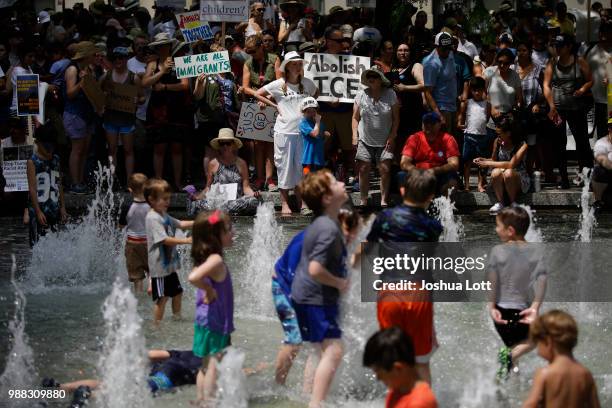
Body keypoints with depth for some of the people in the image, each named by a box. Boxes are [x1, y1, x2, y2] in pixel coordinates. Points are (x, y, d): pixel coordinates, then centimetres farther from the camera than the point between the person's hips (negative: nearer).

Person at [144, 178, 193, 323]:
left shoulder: (164, 216, 11)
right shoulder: (153, 218, -20)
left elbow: (180, 224, 20)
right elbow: (164, 239, -27)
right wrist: (186, 241, -30)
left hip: (169, 264, 10)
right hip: (160, 266, -10)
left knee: (177, 292, 21)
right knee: (162, 298, -4)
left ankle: (177, 319, 36)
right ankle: (157, 325, 4)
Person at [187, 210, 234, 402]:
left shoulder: (204, 258, 6)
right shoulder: (216, 260, -22)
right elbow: (194, 277, -38)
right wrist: (209, 289, -23)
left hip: (205, 320, 10)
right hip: (215, 322, -10)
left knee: (206, 366, 19)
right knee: (213, 366, -3)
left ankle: (201, 400, 27)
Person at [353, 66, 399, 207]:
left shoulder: (391, 95, -2)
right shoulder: (361, 95, 2)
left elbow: (396, 118, 1)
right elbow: (355, 117, 7)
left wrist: (392, 136, -7)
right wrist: (355, 135, -4)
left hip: (384, 141, -1)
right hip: (365, 140, 1)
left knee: (385, 169, -9)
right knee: (363, 169, -2)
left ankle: (383, 200, -3)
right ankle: (363, 200, 6)